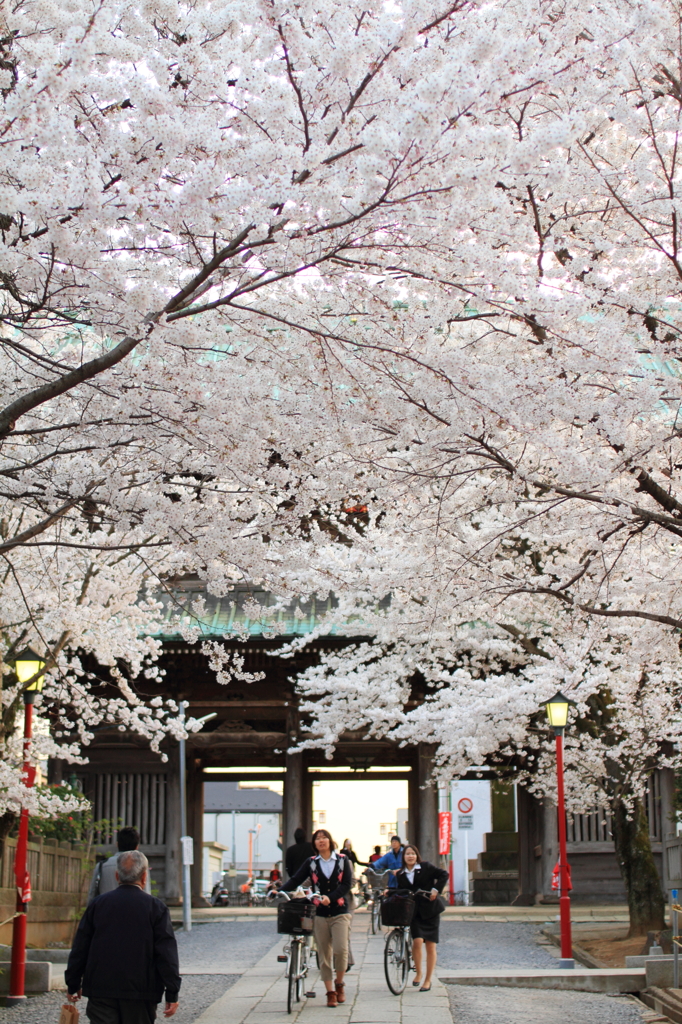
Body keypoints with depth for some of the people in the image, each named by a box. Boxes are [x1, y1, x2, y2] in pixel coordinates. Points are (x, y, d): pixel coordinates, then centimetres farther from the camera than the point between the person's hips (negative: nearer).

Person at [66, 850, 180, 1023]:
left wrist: (73, 985, 17)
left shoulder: (98, 903, 5)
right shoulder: (155, 907, -2)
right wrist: (172, 994, -2)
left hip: (100, 991, 2)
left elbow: (80, 948, 8)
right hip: (140, 992, -1)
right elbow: (167, 954, -5)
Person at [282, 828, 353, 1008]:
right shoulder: (311, 863, 6)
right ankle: (330, 992, 11)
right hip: (320, 914, 1)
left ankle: (339, 983, 9)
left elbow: (346, 884, -5)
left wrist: (330, 897, -19)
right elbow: (295, 880, -2)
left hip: (340, 913, -1)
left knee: (340, 950, -15)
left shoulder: (342, 860, 4)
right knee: (324, 954, 2)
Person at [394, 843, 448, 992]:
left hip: (429, 911, -2)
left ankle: (428, 981, 11)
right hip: (414, 912, 2)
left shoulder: (426, 867, -2)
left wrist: (436, 889, -13)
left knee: (431, 946, 1)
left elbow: (443, 875, -4)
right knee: (417, 941, -18)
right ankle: (418, 973, 4)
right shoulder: (400, 875, 8)